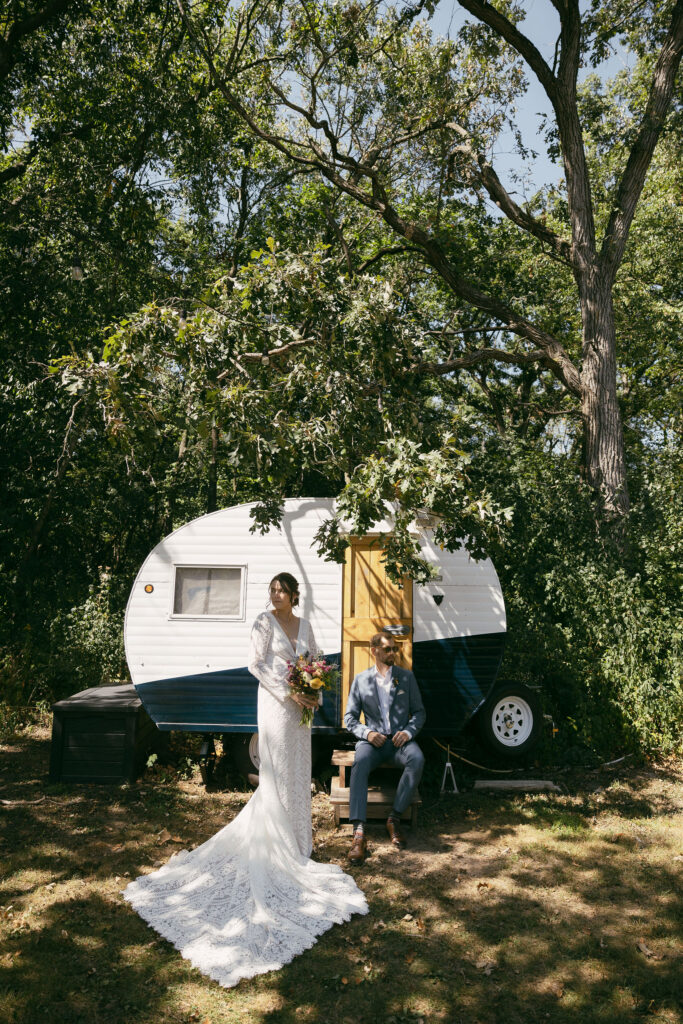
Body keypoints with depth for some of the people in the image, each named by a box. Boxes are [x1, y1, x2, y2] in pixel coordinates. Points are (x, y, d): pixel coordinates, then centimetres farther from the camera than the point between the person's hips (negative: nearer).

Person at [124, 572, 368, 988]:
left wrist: (314, 695, -4)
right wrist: (288, 694, -19)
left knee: (299, 766, 15)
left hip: (301, 704, 6)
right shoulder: (265, 622, -8)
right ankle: (281, 839, 13)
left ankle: (298, 827, 30)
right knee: (278, 769, 1)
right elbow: (257, 664, -13)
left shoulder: (304, 625, 8)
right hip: (276, 701, -6)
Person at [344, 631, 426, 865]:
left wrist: (408, 731, -9)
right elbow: (350, 717, 8)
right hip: (372, 740, -1)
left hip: (399, 739, 1)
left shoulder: (406, 677, 11)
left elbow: (419, 712, 12)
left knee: (417, 759, -33)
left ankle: (394, 819, -21)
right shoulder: (361, 679, 8)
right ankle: (359, 833, -38)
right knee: (359, 763, -35)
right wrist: (367, 733, -12)